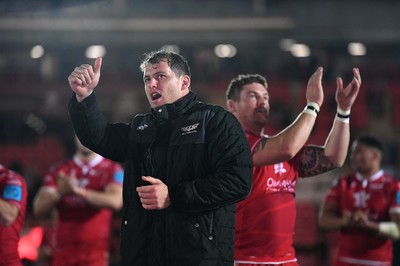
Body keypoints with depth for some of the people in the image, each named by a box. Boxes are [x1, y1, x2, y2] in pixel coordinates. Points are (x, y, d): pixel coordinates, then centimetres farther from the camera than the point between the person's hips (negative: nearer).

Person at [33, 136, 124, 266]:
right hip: (63, 254, 3)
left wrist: (79, 191, -28)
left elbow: (115, 201, -18)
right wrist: (59, 193, -18)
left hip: (95, 255, -3)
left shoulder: (112, 170, 3)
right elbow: (39, 210, 3)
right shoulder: (59, 170, 13)